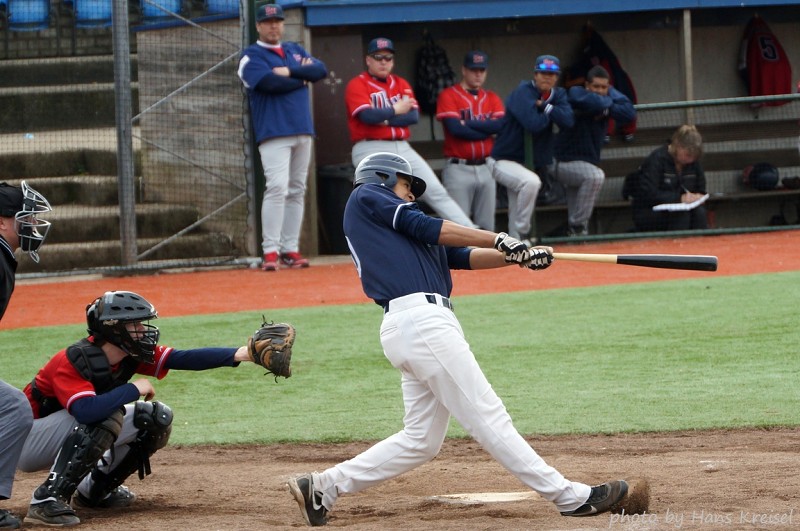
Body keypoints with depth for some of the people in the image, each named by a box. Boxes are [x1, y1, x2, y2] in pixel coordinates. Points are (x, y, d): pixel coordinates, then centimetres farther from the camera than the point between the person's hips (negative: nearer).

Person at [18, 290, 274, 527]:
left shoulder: (129, 355, -7)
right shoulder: (73, 361, -30)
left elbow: (184, 358, -16)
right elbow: (86, 410, -47)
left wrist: (239, 354, -29)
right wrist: (134, 389, -33)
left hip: (72, 436, 9)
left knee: (156, 418, 0)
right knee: (106, 416, -34)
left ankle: (94, 490, 11)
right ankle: (47, 500, -32)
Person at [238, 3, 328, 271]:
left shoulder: (295, 51, 19)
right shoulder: (252, 56, 0)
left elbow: (321, 69, 4)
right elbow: (270, 82, -17)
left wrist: (290, 72, -9)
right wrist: (303, 78, -3)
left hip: (303, 132, 6)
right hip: (274, 133, -6)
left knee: (296, 191, 6)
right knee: (277, 187, -17)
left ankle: (290, 249, 9)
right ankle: (270, 251, -19)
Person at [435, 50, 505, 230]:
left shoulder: (492, 99, 14)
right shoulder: (449, 95, -1)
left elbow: (500, 125, -4)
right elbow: (455, 128, -15)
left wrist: (469, 123, -11)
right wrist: (487, 129, -5)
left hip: (486, 168, 5)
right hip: (458, 169, -5)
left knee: (486, 225, 7)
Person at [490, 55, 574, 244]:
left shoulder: (558, 95, 5)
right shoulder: (523, 93, -16)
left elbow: (568, 121, -12)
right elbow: (533, 124, -29)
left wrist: (545, 106, -19)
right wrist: (549, 115, -10)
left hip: (535, 163, 7)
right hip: (505, 161, -7)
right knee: (531, 181, -35)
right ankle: (523, 234, -26)